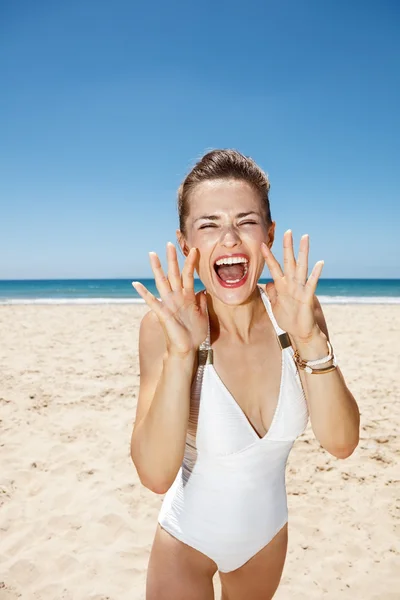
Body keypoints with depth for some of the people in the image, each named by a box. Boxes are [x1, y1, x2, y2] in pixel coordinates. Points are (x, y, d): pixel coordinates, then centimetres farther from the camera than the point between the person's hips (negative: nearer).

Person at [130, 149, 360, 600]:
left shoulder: (296, 311, -16)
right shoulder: (164, 326, -24)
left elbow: (341, 443, -19)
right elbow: (155, 475, -28)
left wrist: (311, 339, -32)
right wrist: (179, 354, -39)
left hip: (269, 531, 5)